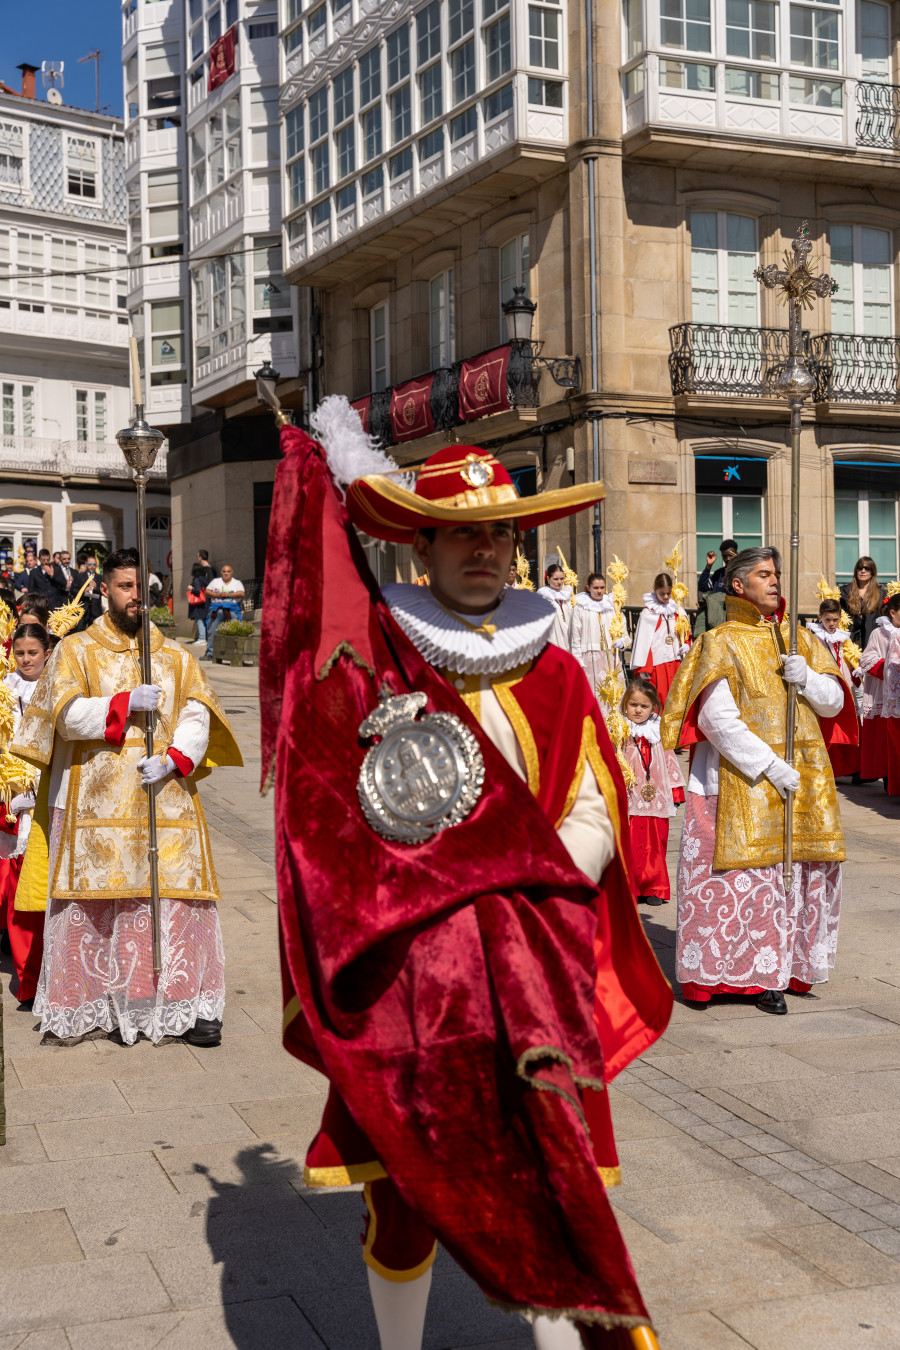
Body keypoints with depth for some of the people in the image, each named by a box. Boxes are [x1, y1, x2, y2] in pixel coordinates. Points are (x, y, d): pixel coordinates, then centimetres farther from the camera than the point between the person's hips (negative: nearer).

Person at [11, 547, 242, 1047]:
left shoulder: (176, 657, 13)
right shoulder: (77, 651, 7)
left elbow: (197, 718, 4)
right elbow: (68, 714, -5)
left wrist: (174, 760, -13)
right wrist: (127, 704, -13)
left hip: (166, 797, 2)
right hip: (97, 802, -1)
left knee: (177, 896, -4)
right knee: (99, 902, -2)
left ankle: (193, 1005, 2)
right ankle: (101, 1004, 10)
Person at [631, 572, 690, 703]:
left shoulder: (677, 610, 12)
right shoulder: (648, 613, -4)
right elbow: (642, 641, -6)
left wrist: (685, 646, 2)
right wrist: (642, 668, -10)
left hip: (675, 662, 5)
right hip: (657, 663, -5)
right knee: (659, 697, -9)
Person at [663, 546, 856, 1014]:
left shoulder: (798, 640, 17)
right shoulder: (721, 643, 1)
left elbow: (834, 703, 14)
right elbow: (717, 718, -10)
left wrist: (807, 678, -7)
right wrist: (768, 765, -17)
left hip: (804, 779, 5)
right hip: (742, 780, -5)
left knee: (801, 874, 3)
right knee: (752, 874, -9)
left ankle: (784, 967, 14)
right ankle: (755, 973, 0)